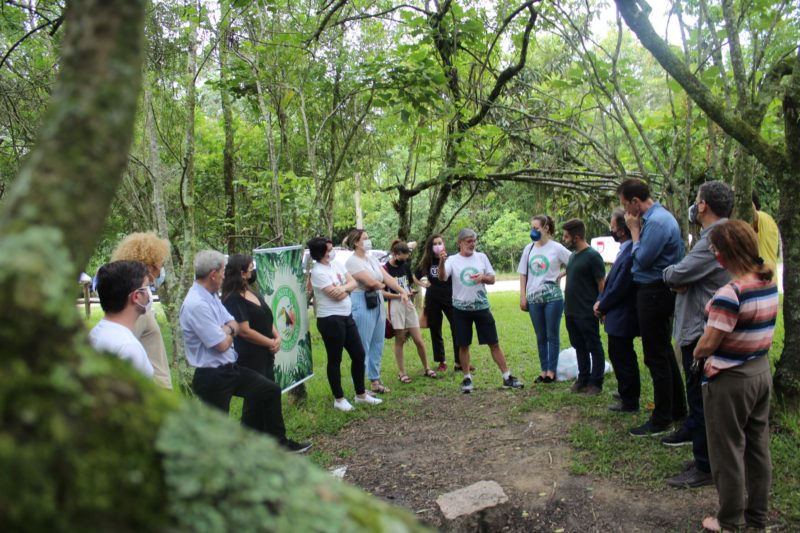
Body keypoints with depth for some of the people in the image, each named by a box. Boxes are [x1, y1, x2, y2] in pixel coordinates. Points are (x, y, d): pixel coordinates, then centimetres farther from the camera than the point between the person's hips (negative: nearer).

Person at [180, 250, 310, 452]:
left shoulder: (211, 295, 5)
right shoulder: (196, 305, -26)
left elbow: (234, 326, 11)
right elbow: (222, 345, -24)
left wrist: (225, 330, -12)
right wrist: (228, 331, -3)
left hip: (230, 368, 9)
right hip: (212, 377, -9)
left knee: (270, 390, 14)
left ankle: (278, 442, 29)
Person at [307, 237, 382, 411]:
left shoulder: (337, 265, 9)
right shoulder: (318, 272, -16)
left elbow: (354, 283, 4)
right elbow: (336, 296, -20)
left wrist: (343, 287, -15)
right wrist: (347, 288, -3)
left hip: (347, 316, 9)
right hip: (330, 319, -8)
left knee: (359, 354, 13)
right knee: (335, 360, 4)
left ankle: (361, 394, 27)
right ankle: (339, 399, 19)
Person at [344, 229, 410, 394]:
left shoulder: (372, 259, 14)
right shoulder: (352, 261, -12)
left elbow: (387, 277, 7)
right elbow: (370, 281, -20)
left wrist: (402, 291, -3)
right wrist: (381, 285, 0)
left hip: (378, 303, 8)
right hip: (362, 304, -8)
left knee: (377, 344, 13)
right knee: (363, 346, -4)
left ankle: (375, 380, 24)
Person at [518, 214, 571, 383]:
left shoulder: (557, 248, -5)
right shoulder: (528, 249, 7)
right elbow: (523, 274, 10)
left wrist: (562, 275, -7)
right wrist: (522, 296, 5)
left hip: (552, 297, -4)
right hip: (534, 298, 4)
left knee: (552, 335, 3)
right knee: (541, 337, 11)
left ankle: (551, 371, 12)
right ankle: (544, 370, 19)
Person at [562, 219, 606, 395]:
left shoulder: (593, 256, -14)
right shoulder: (573, 255, 11)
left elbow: (602, 284, -13)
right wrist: (568, 306, 16)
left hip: (587, 313, -8)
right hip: (571, 312, 8)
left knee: (594, 347, 5)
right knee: (579, 347, 16)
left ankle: (596, 382, 13)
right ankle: (583, 378, 27)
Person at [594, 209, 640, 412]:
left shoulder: (631, 253, -25)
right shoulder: (625, 249, 7)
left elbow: (620, 287, -23)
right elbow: (611, 280, 13)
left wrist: (602, 306, -9)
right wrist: (600, 301, 3)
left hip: (622, 317, -10)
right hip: (618, 315, 10)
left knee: (622, 358, 2)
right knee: (619, 355, 23)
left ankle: (629, 402, 16)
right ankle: (627, 393, 39)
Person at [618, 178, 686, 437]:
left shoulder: (656, 222, -22)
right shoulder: (658, 216, 11)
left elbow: (642, 259, -17)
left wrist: (634, 229, -11)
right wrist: (637, 228, 3)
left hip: (654, 294, -11)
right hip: (658, 292, 11)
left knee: (656, 357, -1)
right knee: (664, 352, 20)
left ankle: (661, 420, 9)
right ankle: (677, 409, 33)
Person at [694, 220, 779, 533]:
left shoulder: (730, 293, -25)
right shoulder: (769, 284, 2)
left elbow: (707, 344, -24)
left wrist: (697, 355, -2)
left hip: (730, 381, -8)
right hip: (761, 372, 8)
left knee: (728, 452, 8)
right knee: (758, 447, 19)